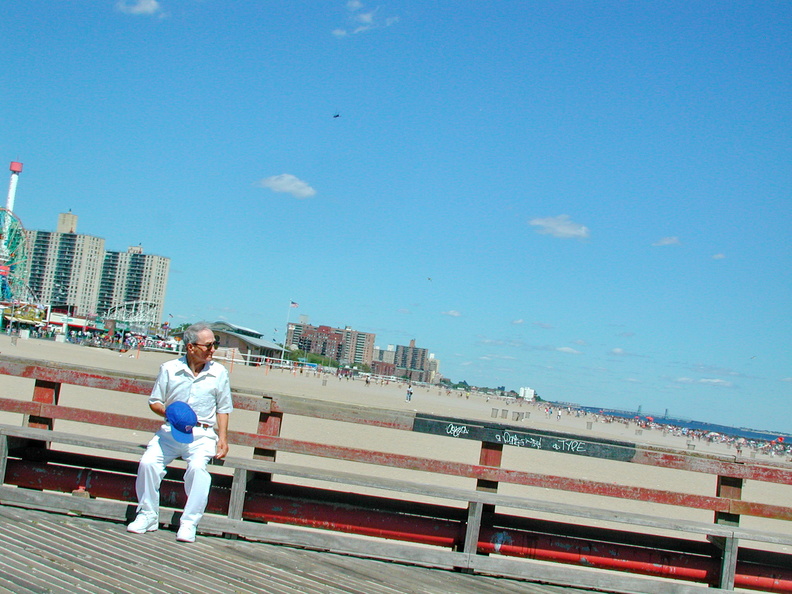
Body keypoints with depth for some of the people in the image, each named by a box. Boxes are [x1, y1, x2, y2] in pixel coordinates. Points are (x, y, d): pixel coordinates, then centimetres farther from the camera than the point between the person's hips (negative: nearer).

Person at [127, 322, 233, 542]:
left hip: (203, 435, -1)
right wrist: (167, 413, -11)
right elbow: (154, 402, 11)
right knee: (148, 462, -21)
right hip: (171, 431, 1)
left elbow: (223, 410, 10)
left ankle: (189, 524, -21)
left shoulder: (219, 373, 7)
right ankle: (148, 516, -3)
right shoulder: (169, 369, 6)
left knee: (197, 467, -29)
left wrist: (222, 439, -2)